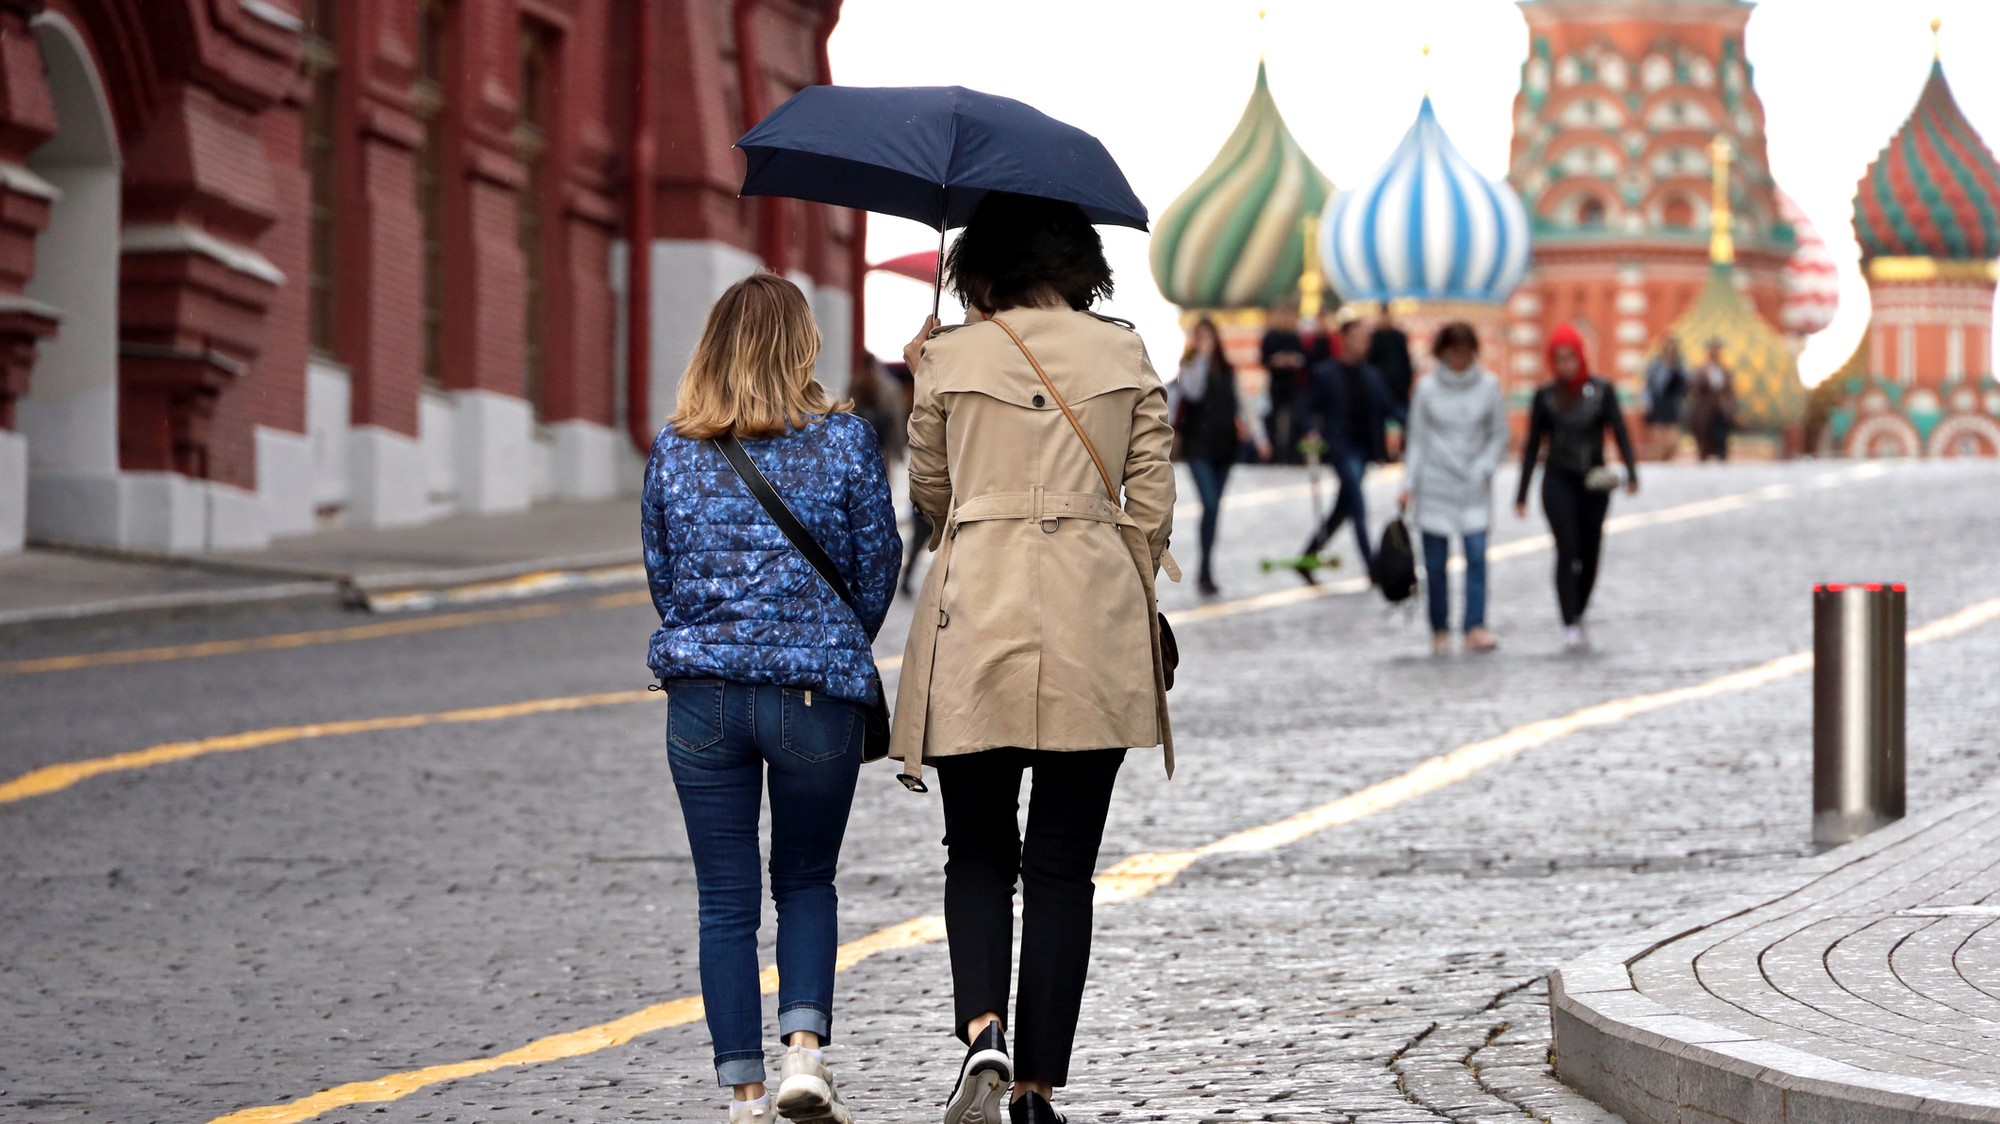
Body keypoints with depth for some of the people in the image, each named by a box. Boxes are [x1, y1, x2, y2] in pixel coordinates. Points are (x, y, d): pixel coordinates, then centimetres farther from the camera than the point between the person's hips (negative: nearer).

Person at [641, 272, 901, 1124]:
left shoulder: (674, 452, 1)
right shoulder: (845, 442, -4)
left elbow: (660, 575, 9)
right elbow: (877, 567, 3)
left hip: (702, 697, 1)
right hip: (817, 695, -1)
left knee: (725, 901, 7)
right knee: (807, 884, 16)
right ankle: (805, 1049, -4)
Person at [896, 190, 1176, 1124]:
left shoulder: (949, 358, 2)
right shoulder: (1124, 355, 6)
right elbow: (1152, 507, 6)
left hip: (976, 626, -1)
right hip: (1095, 627, 1)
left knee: (979, 853, 11)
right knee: (1061, 864, 6)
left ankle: (982, 1031, -14)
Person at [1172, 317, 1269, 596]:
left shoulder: (1227, 371, 11)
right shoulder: (1190, 367, -1)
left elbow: (1241, 406, 14)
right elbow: (1193, 391, -21)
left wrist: (1259, 437, 6)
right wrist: (1202, 356, -18)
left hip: (1224, 446, 5)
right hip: (1198, 447, -5)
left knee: (1213, 507, 9)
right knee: (1210, 505, -17)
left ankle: (1205, 572, 18)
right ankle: (1206, 572, -16)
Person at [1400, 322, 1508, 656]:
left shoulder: (1488, 385, 1)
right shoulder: (1427, 388, 0)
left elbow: (1499, 435, 8)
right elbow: (1417, 438, 4)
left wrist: (1485, 468, -7)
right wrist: (1408, 484, -1)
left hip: (1474, 489, 0)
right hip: (1435, 487, 0)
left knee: (1477, 554, -14)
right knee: (1435, 563, 2)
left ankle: (1475, 629, -19)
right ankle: (1439, 631, 13)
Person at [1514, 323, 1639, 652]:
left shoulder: (1601, 391, 2)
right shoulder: (1545, 396, 3)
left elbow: (1620, 433, -5)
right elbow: (1532, 445, 9)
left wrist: (1631, 473, -21)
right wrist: (1522, 492, 8)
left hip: (1594, 482, 1)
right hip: (1558, 481, -1)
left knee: (1590, 553, 4)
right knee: (1567, 548, -15)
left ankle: (1578, 616, 24)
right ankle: (1570, 625, -17)